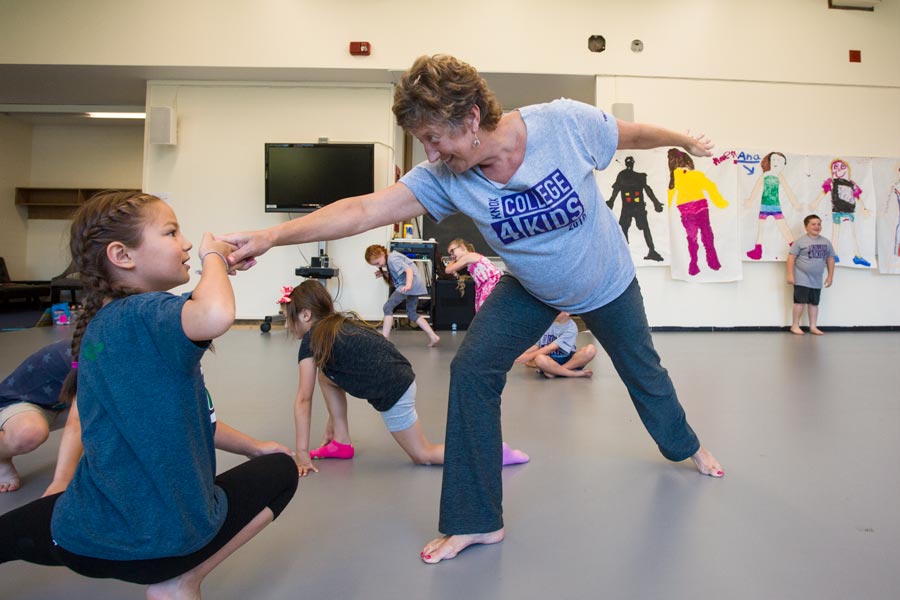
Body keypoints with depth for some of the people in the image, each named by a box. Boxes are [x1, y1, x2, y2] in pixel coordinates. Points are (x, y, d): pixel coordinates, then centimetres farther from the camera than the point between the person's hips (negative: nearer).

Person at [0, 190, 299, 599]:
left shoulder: (97, 326, 8)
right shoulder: (145, 315, -20)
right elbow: (216, 315, -43)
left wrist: (252, 446, 23)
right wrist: (214, 255, -21)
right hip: (162, 539, -7)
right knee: (281, 470, 13)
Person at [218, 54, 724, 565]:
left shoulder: (566, 123, -32)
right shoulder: (445, 178, -27)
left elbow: (633, 133, -14)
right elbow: (363, 209, -35)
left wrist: (686, 141, 4)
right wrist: (272, 236, -45)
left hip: (607, 283, -1)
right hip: (529, 290, 1)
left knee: (642, 371, 19)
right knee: (471, 373, -15)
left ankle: (684, 445, 54)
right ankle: (477, 521, -2)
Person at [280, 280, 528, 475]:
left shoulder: (312, 339, -7)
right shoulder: (339, 325, 18)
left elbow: (303, 400, -8)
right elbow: (337, 383, 24)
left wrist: (302, 454, -7)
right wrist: (330, 426, 28)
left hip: (392, 390, -9)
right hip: (399, 378, 9)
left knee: (423, 455, 7)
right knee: (326, 376, 17)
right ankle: (341, 442, 19)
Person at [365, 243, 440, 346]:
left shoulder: (393, 259, -12)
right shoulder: (391, 260, 18)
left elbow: (409, 270, -22)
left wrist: (408, 285, -37)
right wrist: (383, 274, 9)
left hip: (412, 283, -11)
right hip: (415, 285, 11)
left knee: (387, 307, -10)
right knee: (412, 313, 17)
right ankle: (433, 337, 13)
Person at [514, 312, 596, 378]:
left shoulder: (571, 327, -11)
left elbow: (552, 348, -19)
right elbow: (537, 345, 9)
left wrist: (530, 356, -22)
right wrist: (524, 355, -2)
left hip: (568, 360, -1)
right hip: (550, 360, 1)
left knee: (591, 349, -30)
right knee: (540, 359, -36)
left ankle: (555, 371, -30)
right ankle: (577, 373, -26)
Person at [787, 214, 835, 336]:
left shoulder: (826, 242, 8)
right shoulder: (800, 241, -7)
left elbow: (830, 259, 14)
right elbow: (791, 258, -9)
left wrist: (830, 276, 10)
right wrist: (790, 275, -14)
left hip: (817, 280, 5)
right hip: (802, 279, -5)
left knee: (814, 303, 10)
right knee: (800, 301, -3)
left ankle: (813, 327, 18)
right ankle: (795, 325, 7)